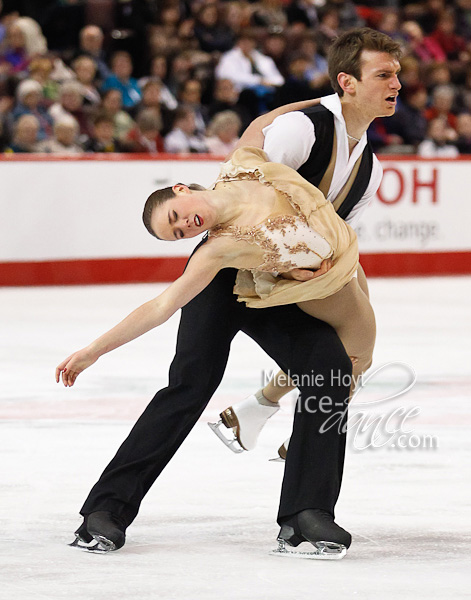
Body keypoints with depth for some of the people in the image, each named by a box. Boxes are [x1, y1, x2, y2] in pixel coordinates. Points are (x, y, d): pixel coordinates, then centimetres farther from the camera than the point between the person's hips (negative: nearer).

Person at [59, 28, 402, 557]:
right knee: (194, 380, -19)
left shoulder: (368, 167, 9)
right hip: (224, 270, -7)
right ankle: (108, 508, -12)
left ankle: (304, 514, -11)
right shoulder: (303, 126, -18)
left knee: (331, 368, -15)